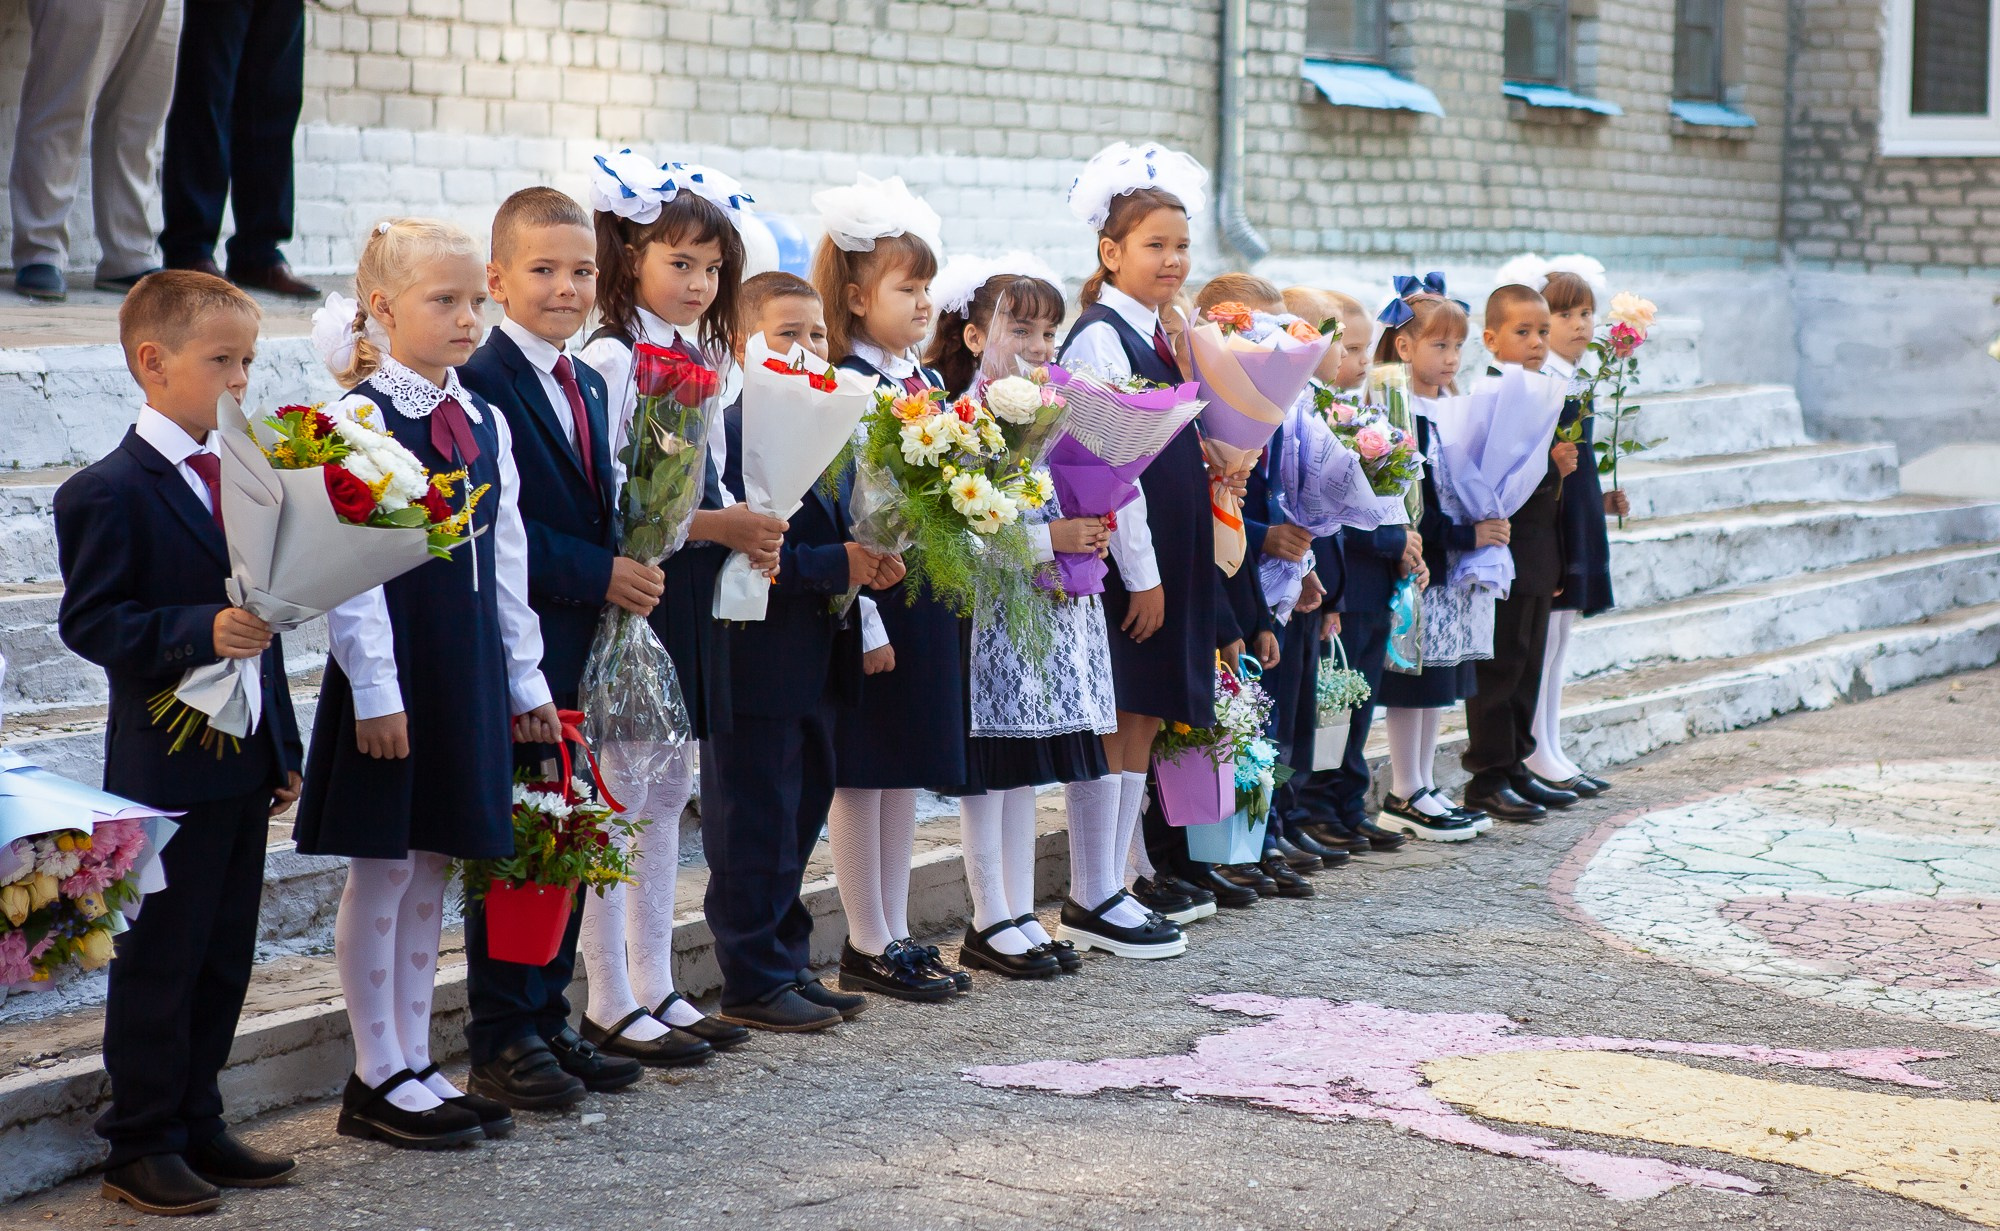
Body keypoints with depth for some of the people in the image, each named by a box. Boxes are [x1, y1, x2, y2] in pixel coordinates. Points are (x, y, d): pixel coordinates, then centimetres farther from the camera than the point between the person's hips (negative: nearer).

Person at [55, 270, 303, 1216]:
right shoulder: (111, 492, -12)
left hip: (243, 764, 7)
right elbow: (89, 622, -17)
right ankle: (142, 1146, 12)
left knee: (225, 957, 13)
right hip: (167, 767, -7)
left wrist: (283, 748, 16)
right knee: (159, 960, 1)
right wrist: (201, 632, -30)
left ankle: (196, 1126, 25)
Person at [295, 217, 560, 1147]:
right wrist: (374, 688, -18)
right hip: (393, 672, -7)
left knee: (433, 866, 11)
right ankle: (377, 1077, 10)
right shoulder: (360, 418, -10)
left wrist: (524, 676, 15)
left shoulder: (485, 422, 11)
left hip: (469, 670, 7)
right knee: (383, 870, 1)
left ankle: (415, 1063, 20)